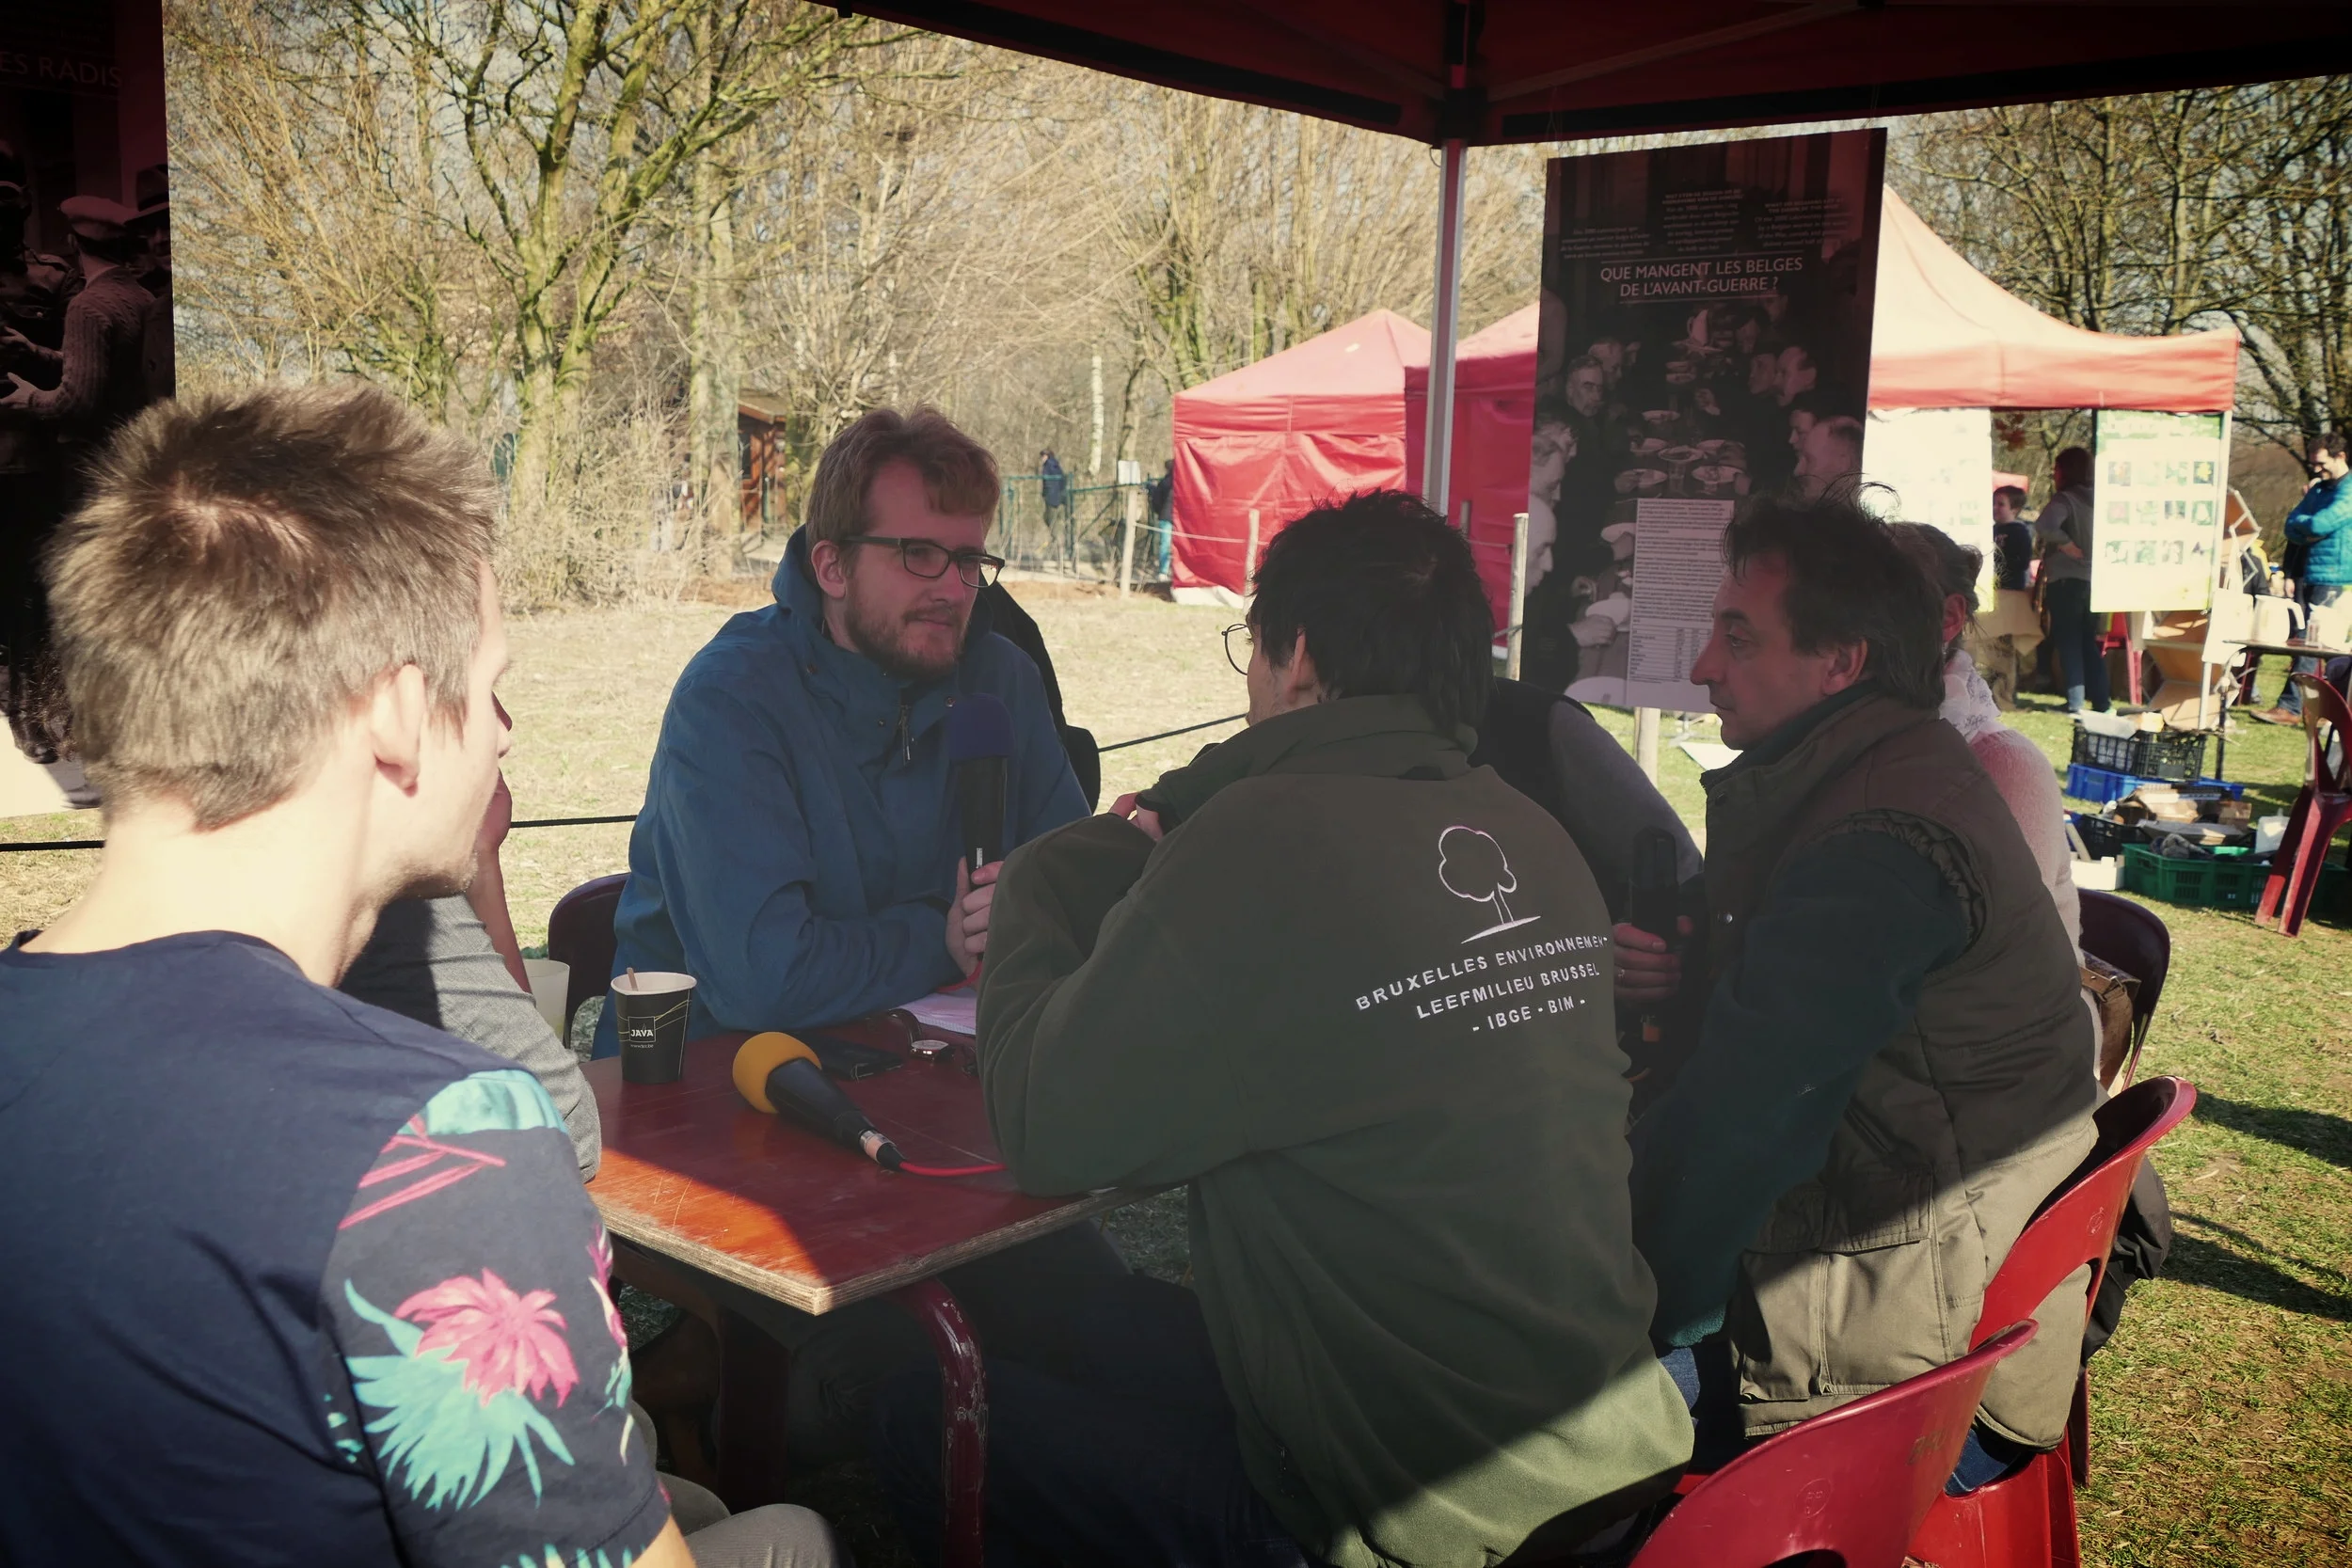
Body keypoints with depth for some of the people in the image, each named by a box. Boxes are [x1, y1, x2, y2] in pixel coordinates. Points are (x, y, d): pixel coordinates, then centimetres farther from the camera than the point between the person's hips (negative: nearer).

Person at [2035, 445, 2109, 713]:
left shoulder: (2064, 500, -12)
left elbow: (2043, 526, -30)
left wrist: (2068, 546, -19)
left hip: (2066, 580, -7)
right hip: (2095, 579, 7)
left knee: (2068, 643, -1)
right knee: (2091, 643, 14)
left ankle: (2075, 702, -5)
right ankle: (2100, 702, 14)